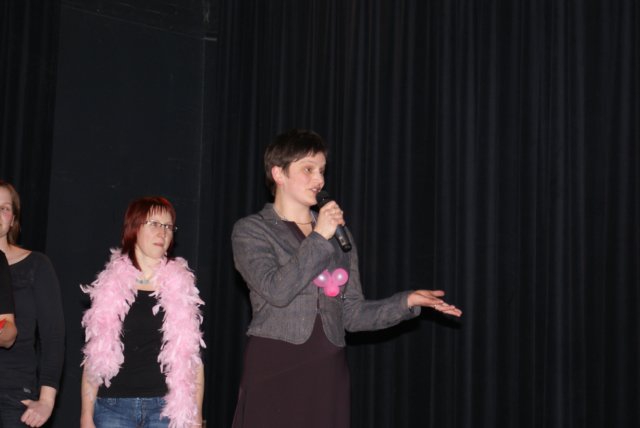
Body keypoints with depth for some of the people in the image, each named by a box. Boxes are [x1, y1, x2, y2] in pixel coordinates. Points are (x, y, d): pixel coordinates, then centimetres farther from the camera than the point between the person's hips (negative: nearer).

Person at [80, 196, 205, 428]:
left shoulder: (181, 286, 5)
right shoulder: (109, 286, 6)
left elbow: (192, 357, 6)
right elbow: (94, 357, 8)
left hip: (166, 406, 0)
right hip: (113, 406, 1)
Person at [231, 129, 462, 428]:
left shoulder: (338, 234, 16)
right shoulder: (250, 230, 3)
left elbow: (351, 314, 13)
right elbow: (277, 290, -15)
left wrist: (407, 302, 0)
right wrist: (319, 238, -10)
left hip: (327, 374, 4)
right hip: (274, 370, -4)